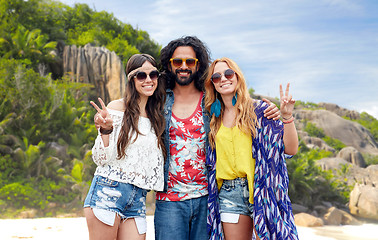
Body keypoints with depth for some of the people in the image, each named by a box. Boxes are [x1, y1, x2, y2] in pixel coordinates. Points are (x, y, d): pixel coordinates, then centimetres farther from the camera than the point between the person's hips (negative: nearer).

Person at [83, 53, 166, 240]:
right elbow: (101, 159, -6)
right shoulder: (117, 108, -3)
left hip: (138, 200, 5)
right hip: (109, 191, -5)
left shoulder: (156, 116, 14)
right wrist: (105, 129, -20)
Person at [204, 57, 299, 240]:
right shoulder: (214, 118, 12)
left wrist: (287, 116, -16)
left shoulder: (259, 110, 1)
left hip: (260, 190, -3)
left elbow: (290, 149, -5)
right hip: (229, 195, 3)